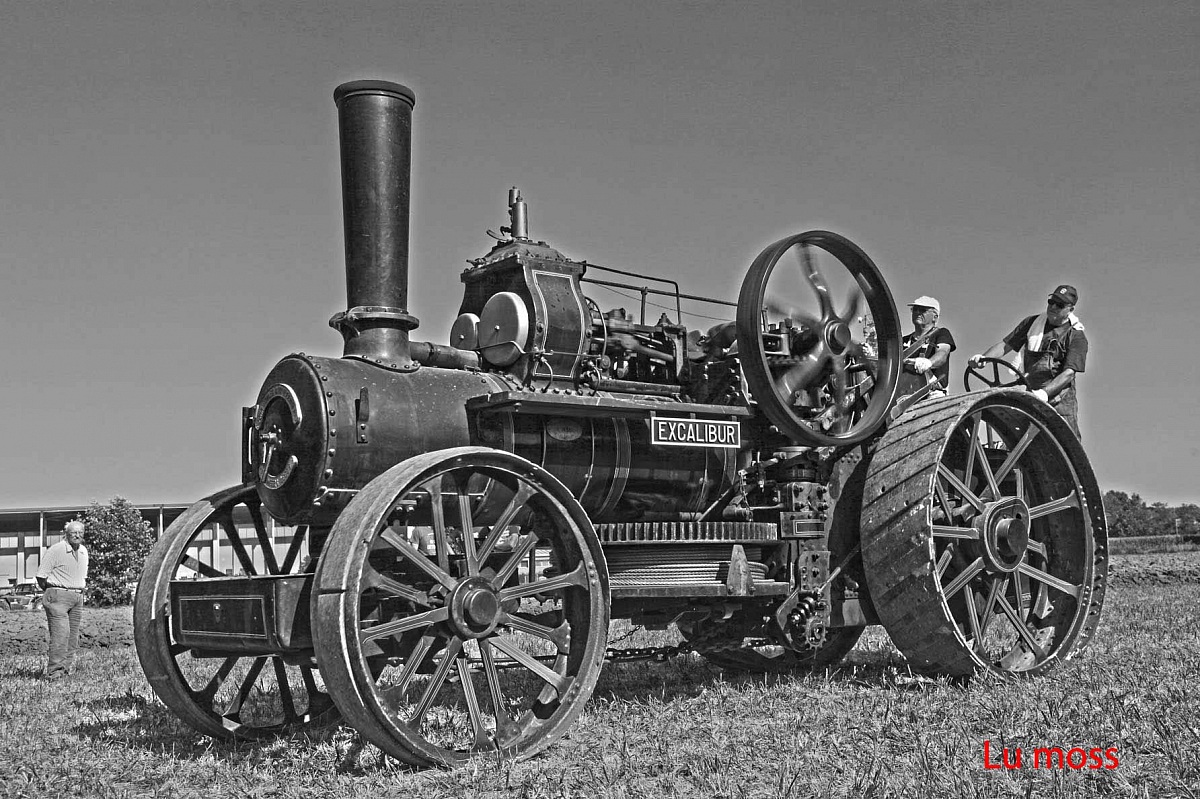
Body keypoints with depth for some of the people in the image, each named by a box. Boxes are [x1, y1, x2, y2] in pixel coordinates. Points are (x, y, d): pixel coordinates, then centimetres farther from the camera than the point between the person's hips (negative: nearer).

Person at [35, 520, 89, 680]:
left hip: (77, 596, 7)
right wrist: (50, 593, -1)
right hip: (58, 596, -7)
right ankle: (54, 672, -14)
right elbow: (41, 575, -7)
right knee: (61, 633, -16)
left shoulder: (83, 551, 14)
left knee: (73, 636, 6)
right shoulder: (56, 550, -9)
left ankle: (67, 668, 13)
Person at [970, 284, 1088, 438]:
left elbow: (1068, 373, -13)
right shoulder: (1031, 323, 12)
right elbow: (1005, 345, 10)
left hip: (1060, 400, -3)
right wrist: (983, 357, -9)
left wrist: (1045, 393, -28)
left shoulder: (1077, 336, -3)